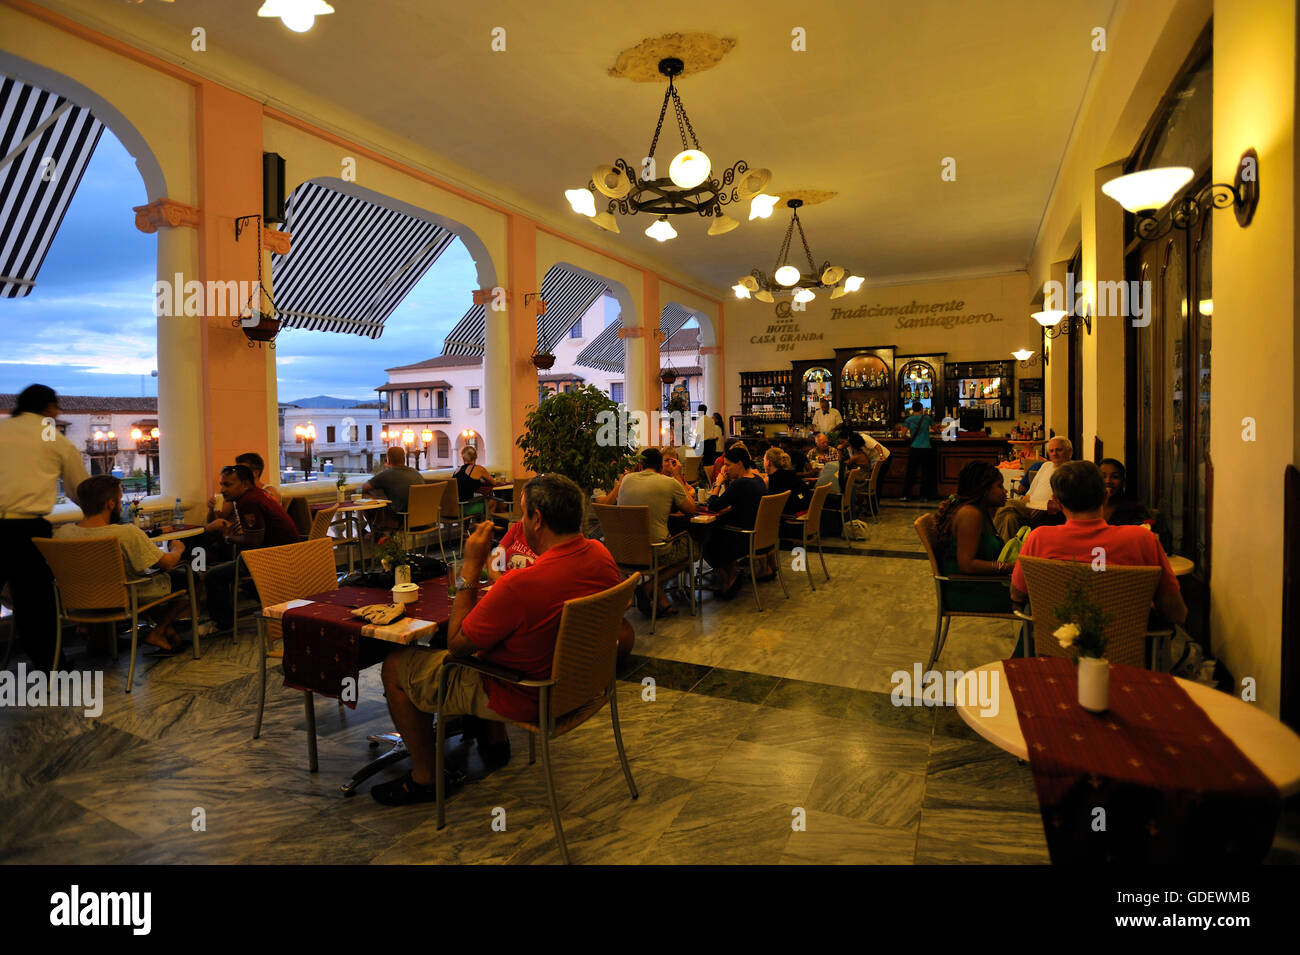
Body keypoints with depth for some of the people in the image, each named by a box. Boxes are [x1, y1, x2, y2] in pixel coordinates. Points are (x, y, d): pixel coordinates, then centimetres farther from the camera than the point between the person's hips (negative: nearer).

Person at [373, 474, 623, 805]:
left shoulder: (521, 584, -35)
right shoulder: (601, 555, -11)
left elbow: (457, 643, -19)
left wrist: (470, 568, -18)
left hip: (524, 699, -8)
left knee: (395, 666, 6)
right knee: (487, 627, 31)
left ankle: (423, 778, 22)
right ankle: (495, 741, 38)